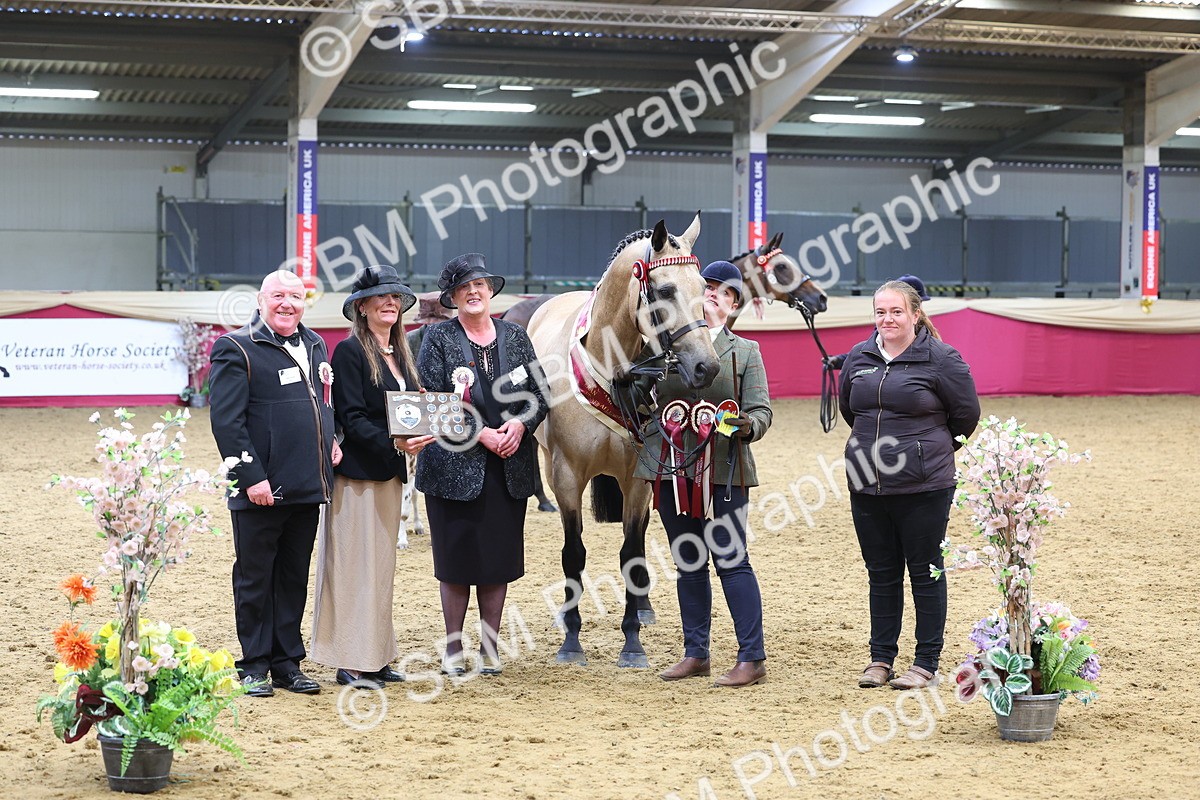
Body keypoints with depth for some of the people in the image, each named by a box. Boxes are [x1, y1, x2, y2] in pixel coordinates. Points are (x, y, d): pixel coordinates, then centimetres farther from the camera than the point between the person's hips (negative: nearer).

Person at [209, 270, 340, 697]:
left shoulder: (314, 345, 15)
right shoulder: (236, 349, -8)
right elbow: (226, 422, -13)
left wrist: (331, 439, 8)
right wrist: (252, 477, -19)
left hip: (307, 487, 7)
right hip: (261, 490, -7)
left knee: (294, 579, 13)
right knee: (254, 579, 4)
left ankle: (288, 664, 21)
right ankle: (254, 666, 13)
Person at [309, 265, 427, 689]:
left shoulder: (399, 354, 15)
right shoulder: (350, 351, -9)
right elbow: (351, 419, -16)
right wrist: (393, 442, -26)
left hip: (390, 472, 8)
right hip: (358, 472, -8)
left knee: (381, 564, 12)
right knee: (354, 563, -4)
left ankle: (376, 657, 18)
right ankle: (350, 661, 1)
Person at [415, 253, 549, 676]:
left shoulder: (515, 337, 10)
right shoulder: (438, 338, -1)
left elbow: (539, 395, 9)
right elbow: (431, 401, -9)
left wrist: (520, 424, -11)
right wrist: (480, 433, -16)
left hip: (509, 467, 3)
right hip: (455, 465, -3)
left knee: (500, 559, 6)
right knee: (456, 560, 2)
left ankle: (489, 647, 16)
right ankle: (453, 647, 14)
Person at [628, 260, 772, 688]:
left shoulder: (745, 352, 5)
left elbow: (761, 411, -1)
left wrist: (748, 425, -22)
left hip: (723, 471, -3)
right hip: (672, 468, 4)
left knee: (731, 560, -5)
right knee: (688, 564, 11)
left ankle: (752, 658, 0)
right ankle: (695, 654, 21)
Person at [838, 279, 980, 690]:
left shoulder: (941, 359, -7)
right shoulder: (858, 357, 8)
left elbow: (967, 413, 0)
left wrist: (930, 448, 9)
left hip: (923, 487, -5)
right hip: (867, 486, 5)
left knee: (925, 574, 3)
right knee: (881, 574, 11)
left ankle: (926, 663, 11)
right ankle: (881, 658, 20)